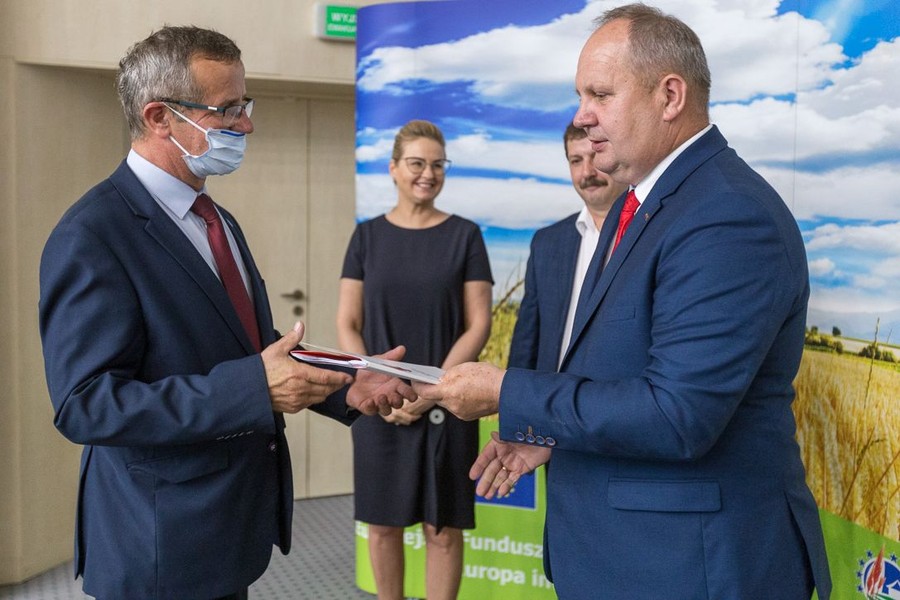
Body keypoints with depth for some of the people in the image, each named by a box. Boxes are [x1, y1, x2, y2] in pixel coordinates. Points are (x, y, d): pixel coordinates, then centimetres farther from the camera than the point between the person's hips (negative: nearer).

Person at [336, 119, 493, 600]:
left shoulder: (464, 235, 1)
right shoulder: (368, 236, 5)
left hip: (445, 405, -1)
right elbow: (348, 324, 3)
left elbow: (478, 324, -4)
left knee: (442, 527, 4)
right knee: (383, 523, 9)